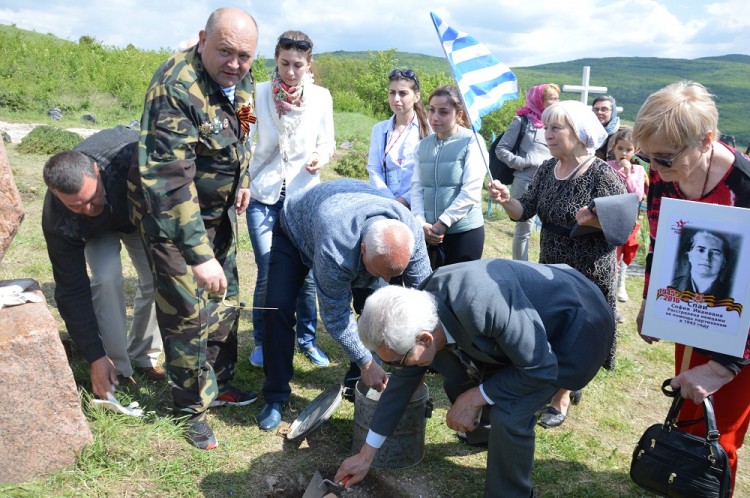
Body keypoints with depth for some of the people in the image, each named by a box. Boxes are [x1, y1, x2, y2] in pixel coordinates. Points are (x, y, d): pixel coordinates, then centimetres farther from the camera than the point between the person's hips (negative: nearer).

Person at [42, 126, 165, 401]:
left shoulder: (131, 155, -45)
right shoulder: (58, 222, -38)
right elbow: (72, 291, -30)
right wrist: (96, 357, -29)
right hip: (98, 231, -1)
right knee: (107, 278, -26)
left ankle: (143, 358, 9)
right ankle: (116, 369, -9)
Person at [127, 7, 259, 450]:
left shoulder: (241, 81, -5)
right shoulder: (176, 88, -30)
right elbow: (169, 179, -37)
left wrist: (242, 180, 10)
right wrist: (198, 255, -40)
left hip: (220, 210, 8)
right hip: (173, 214, -7)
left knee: (225, 301, 16)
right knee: (187, 313, -2)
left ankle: (220, 383, 35)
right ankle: (193, 408, 19)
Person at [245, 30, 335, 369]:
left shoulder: (321, 97, 1)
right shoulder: (261, 93, -3)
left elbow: (327, 142, 8)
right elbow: (266, 144, -9)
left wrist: (320, 158, -13)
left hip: (304, 195, 1)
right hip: (264, 195, -1)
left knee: (307, 273, 3)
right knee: (267, 275, -2)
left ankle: (307, 338, 24)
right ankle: (262, 341, 20)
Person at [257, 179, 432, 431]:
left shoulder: (410, 232, -33)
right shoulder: (334, 248, -46)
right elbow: (336, 314, -33)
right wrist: (365, 362, -28)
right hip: (296, 231, -4)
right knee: (278, 308, -18)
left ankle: (356, 382, 12)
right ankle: (276, 396, -1)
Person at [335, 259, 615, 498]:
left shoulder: (483, 304, -41)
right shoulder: (419, 318, -14)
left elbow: (540, 368, -29)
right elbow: (402, 381, 0)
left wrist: (476, 398, -19)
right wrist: (366, 454, 7)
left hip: (578, 324, -7)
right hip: (536, 313, 7)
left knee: (509, 414, -21)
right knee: (458, 381, 6)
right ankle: (493, 432, 36)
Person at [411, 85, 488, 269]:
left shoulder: (472, 142, -8)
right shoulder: (424, 145, 9)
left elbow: (471, 191, -14)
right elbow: (417, 187, 5)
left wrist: (442, 223, -13)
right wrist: (421, 223, -9)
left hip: (464, 231, -5)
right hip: (429, 232, 5)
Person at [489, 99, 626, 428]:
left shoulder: (602, 174, -17)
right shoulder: (547, 169, 2)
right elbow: (525, 211, 0)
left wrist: (593, 219, -36)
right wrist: (506, 200, -21)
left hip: (589, 273, -6)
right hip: (550, 267, 6)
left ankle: (562, 397, 26)